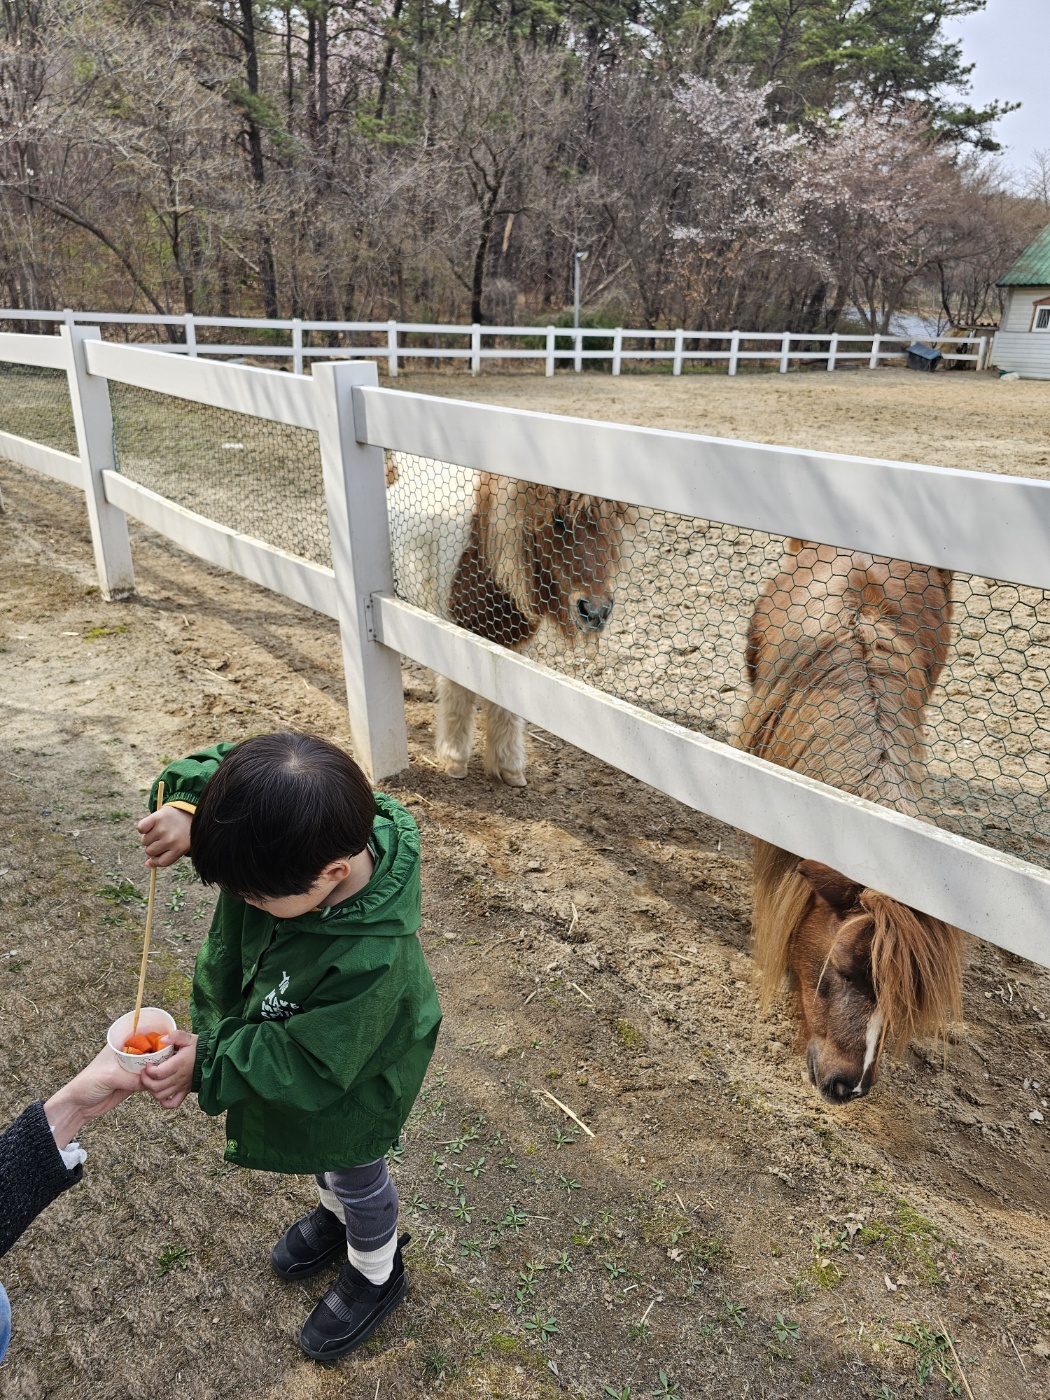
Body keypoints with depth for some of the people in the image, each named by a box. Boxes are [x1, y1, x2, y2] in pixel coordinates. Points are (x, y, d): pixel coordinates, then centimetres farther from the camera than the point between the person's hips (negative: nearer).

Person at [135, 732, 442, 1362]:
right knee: (319, 1152, 35)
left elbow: (310, 1063, -33)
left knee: (357, 1177, 24)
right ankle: (335, 1214, 66)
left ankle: (377, 1275, 55)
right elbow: (212, 768, -17)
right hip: (280, 1029, 7)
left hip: (353, 1086, -6)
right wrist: (187, 810, -37)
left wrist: (209, 1062, -33)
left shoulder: (369, 960, -47)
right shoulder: (300, 844, -31)